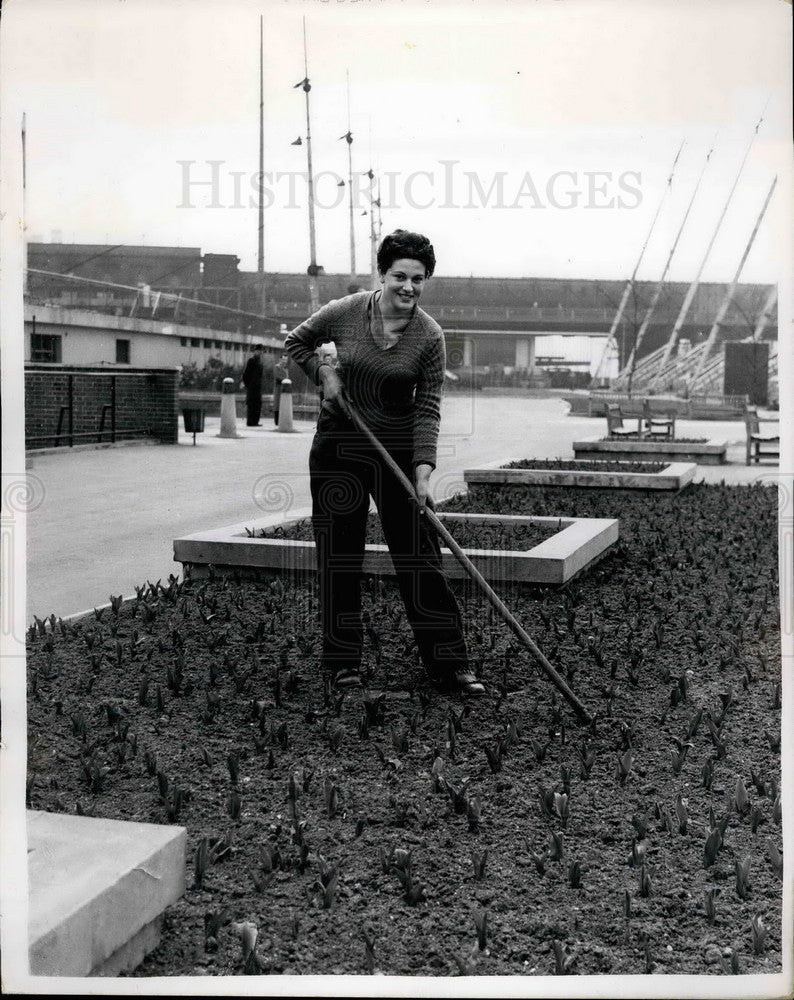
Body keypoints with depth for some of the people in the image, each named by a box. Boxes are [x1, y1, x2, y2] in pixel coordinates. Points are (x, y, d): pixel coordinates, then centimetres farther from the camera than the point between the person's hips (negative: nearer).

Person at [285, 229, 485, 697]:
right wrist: (324, 372, -7)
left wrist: (423, 472, -17)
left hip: (399, 449, 0)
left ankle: (450, 663, 7)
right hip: (338, 447, 1)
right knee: (339, 558, 6)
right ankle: (343, 663, 18)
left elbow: (428, 409, -9)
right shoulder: (344, 313, -7)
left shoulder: (430, 336, -8)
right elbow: (297, 342, 11)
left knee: (421, 559, -1)